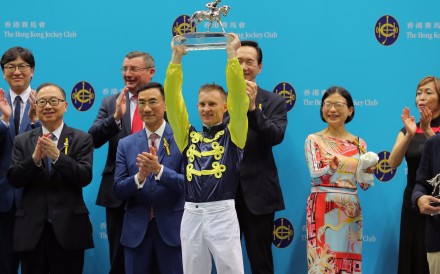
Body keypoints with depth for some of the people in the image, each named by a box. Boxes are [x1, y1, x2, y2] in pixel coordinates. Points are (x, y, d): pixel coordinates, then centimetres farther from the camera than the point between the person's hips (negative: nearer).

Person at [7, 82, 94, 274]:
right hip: (31, 229, 2)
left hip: (68, 228, -2)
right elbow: (13, 180, 0)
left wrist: (57, 156, -21)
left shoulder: (82, 139, 2)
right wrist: (35, 158, -17)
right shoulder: (22, 141, 9)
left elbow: (85, 177, -8)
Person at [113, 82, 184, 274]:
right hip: (136, 229, 3)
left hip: (172, 228, -3)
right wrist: (139, 176, -19)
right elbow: (118, 191, 1)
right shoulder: (126, 144, 6)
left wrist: (159, 170, -24)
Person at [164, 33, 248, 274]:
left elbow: (239, 98, -5)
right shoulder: (188, 135, 13)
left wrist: (231, 55, -8)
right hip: (192, 213, 3)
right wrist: (176, 58, 0)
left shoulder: (233, 134, 5)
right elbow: (172, 100, 6)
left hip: (222, 212, -3)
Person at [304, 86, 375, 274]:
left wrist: (368, 172, -14)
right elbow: (315, 175, -12)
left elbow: (364, 185, 7)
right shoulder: (314, 139, 0)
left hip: (350, 211, 3)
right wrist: (332, 167, -31)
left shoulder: (359, 143, 9)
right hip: (322, 209, -3)